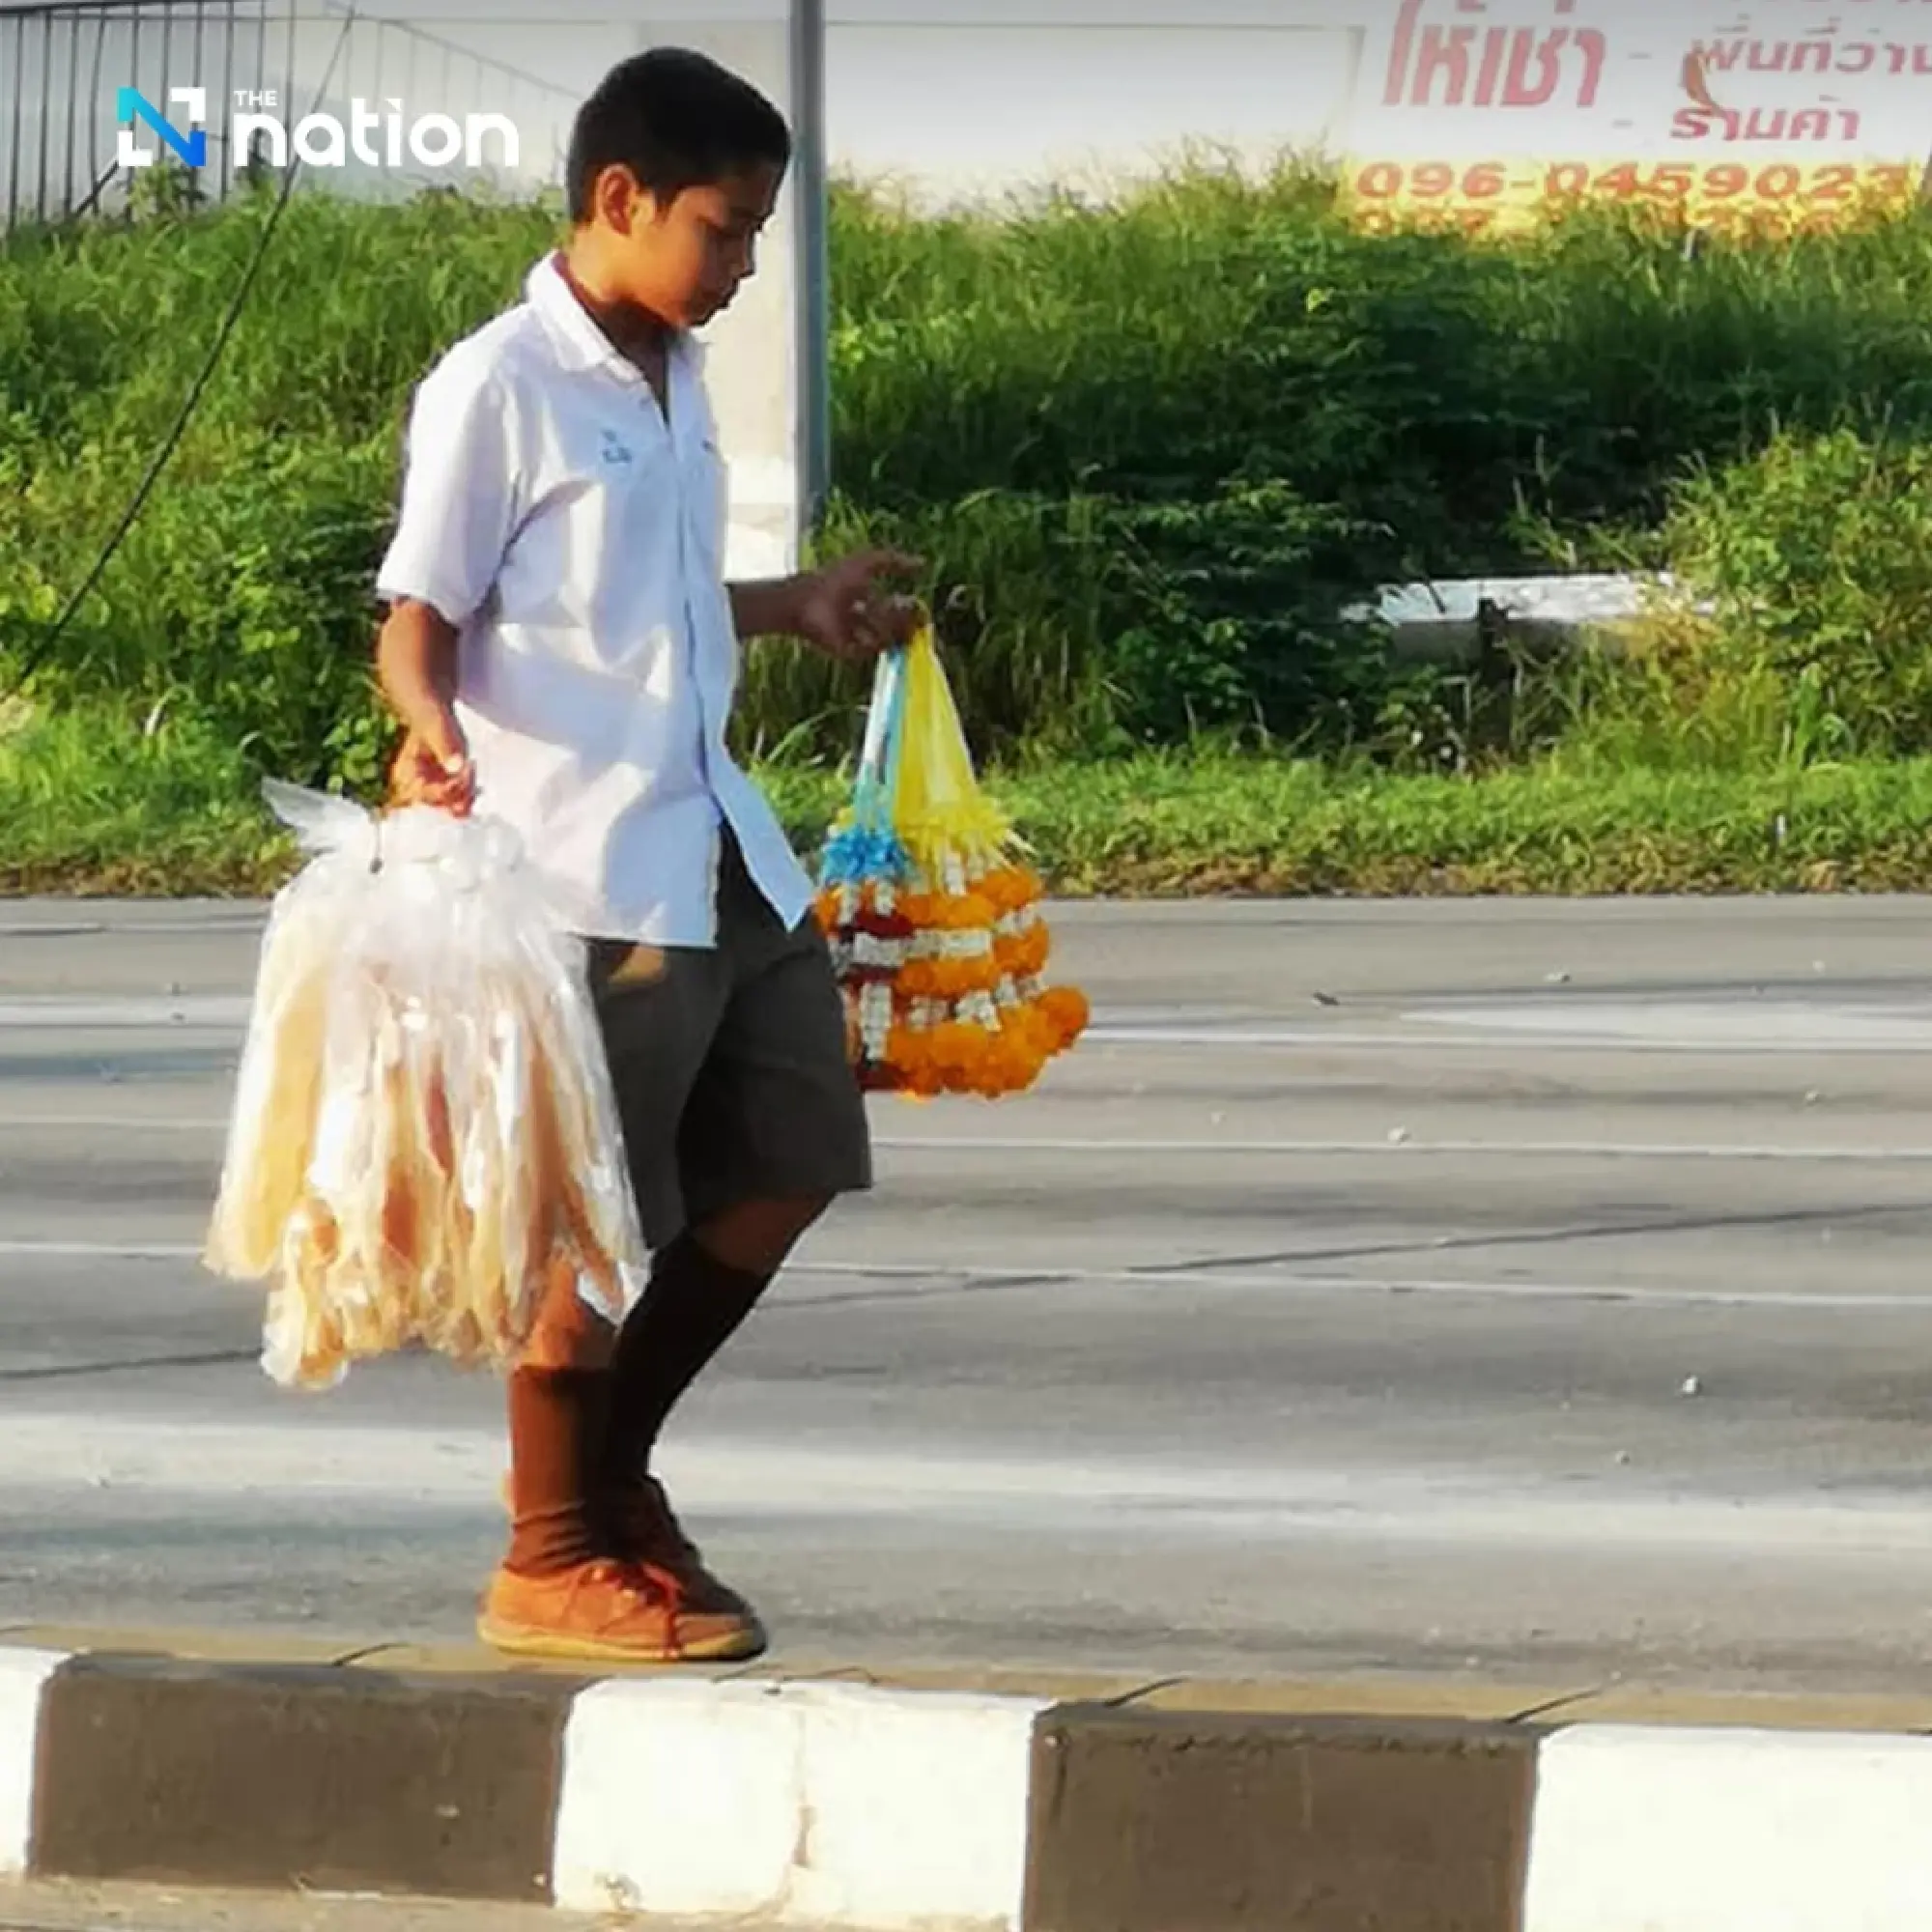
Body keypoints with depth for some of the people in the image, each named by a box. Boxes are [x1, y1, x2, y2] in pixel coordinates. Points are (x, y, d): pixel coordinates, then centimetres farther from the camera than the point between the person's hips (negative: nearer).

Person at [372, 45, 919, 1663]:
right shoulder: (500, 388, -12)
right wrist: (433, 733, -31)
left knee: (790, 1161, 13)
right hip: (585, 868, -9)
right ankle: (555, 1560, 10)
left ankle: (615, 1463, 27)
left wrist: (800, 608, 32)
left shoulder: (674, 379, 13)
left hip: (723, 849, 9)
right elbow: (417, 622, -13)